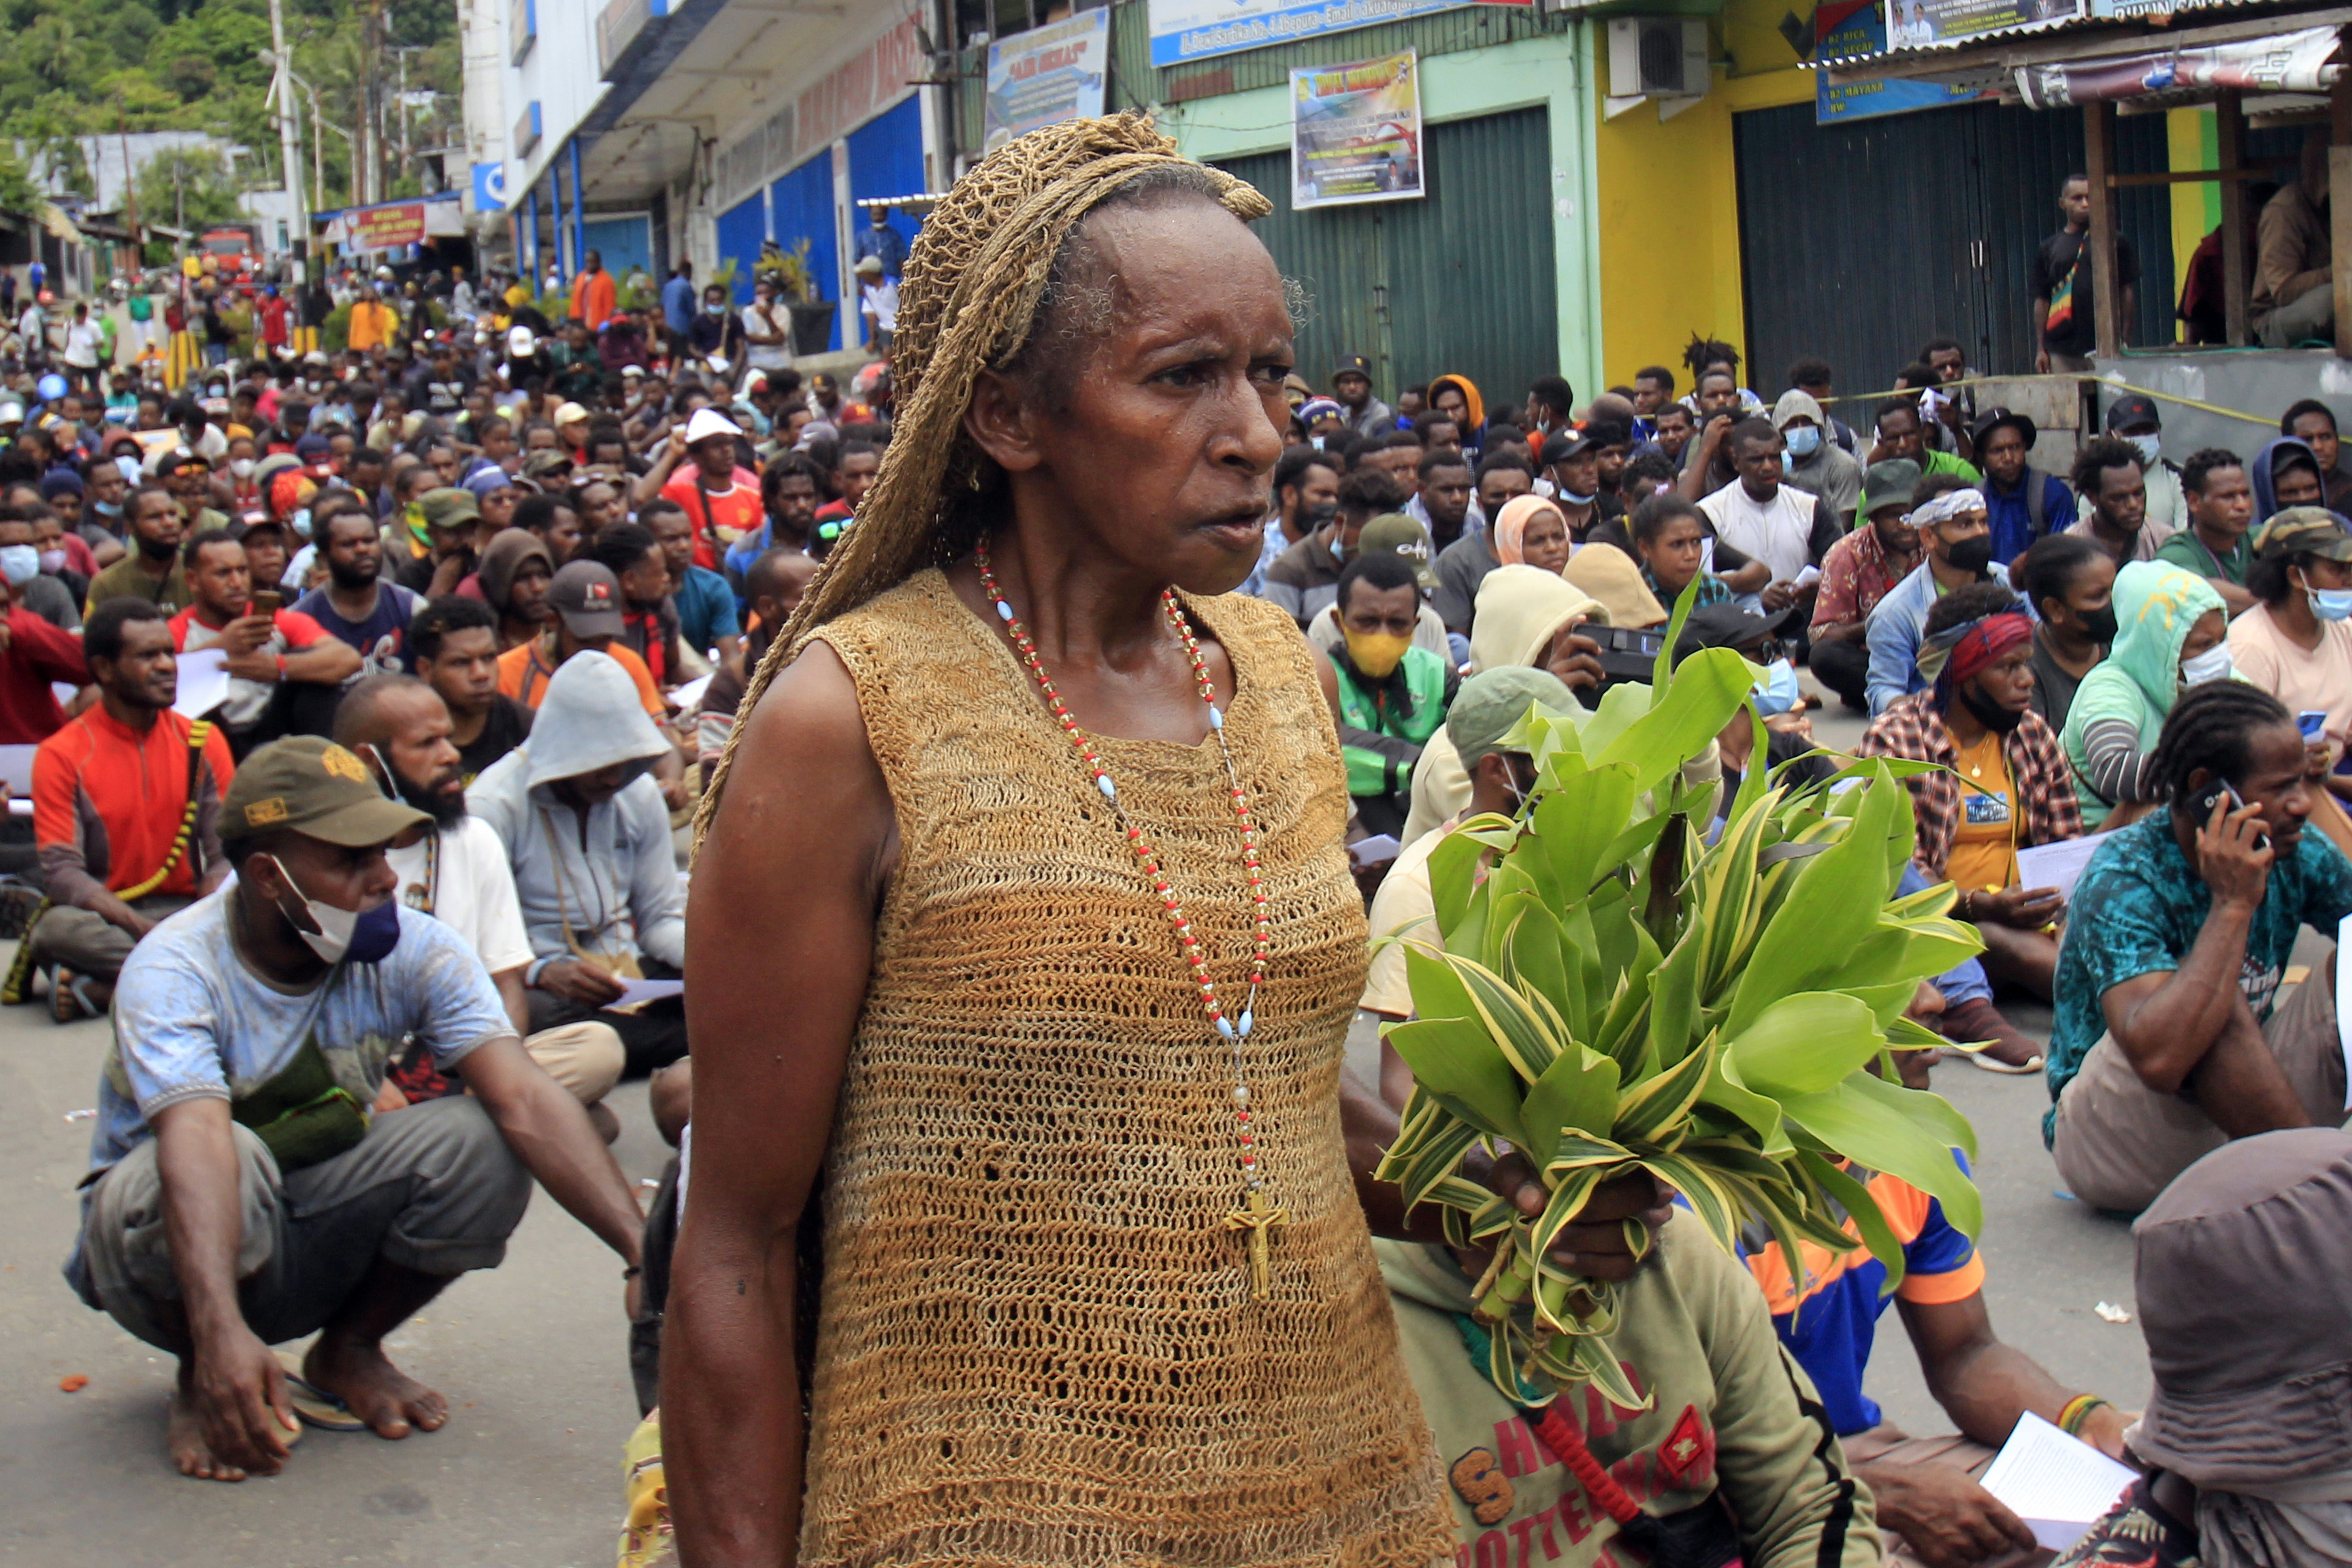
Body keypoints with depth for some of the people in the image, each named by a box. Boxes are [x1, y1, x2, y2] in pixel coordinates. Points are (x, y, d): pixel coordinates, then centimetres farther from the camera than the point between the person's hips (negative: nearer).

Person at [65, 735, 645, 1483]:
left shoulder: (413, 952, -15)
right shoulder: (173, 970, -25)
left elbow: (526, 1100, -26)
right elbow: (196, 1142, -41)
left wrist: (640, 1248, -39)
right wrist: (221, 1332, -56)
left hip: (313, 1239, 3)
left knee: (481, 1143, -23)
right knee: (233, 1161, -37)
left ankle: (349, 1350, 2)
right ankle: (199, 1384, -7)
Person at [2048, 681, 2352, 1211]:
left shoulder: (2299, 856, -4)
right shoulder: (2123, 879, -24)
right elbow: (2159, 1058, -39)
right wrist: (2233, 905, -34)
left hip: (2246, 1118, 6)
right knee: (2211, 995, -31)